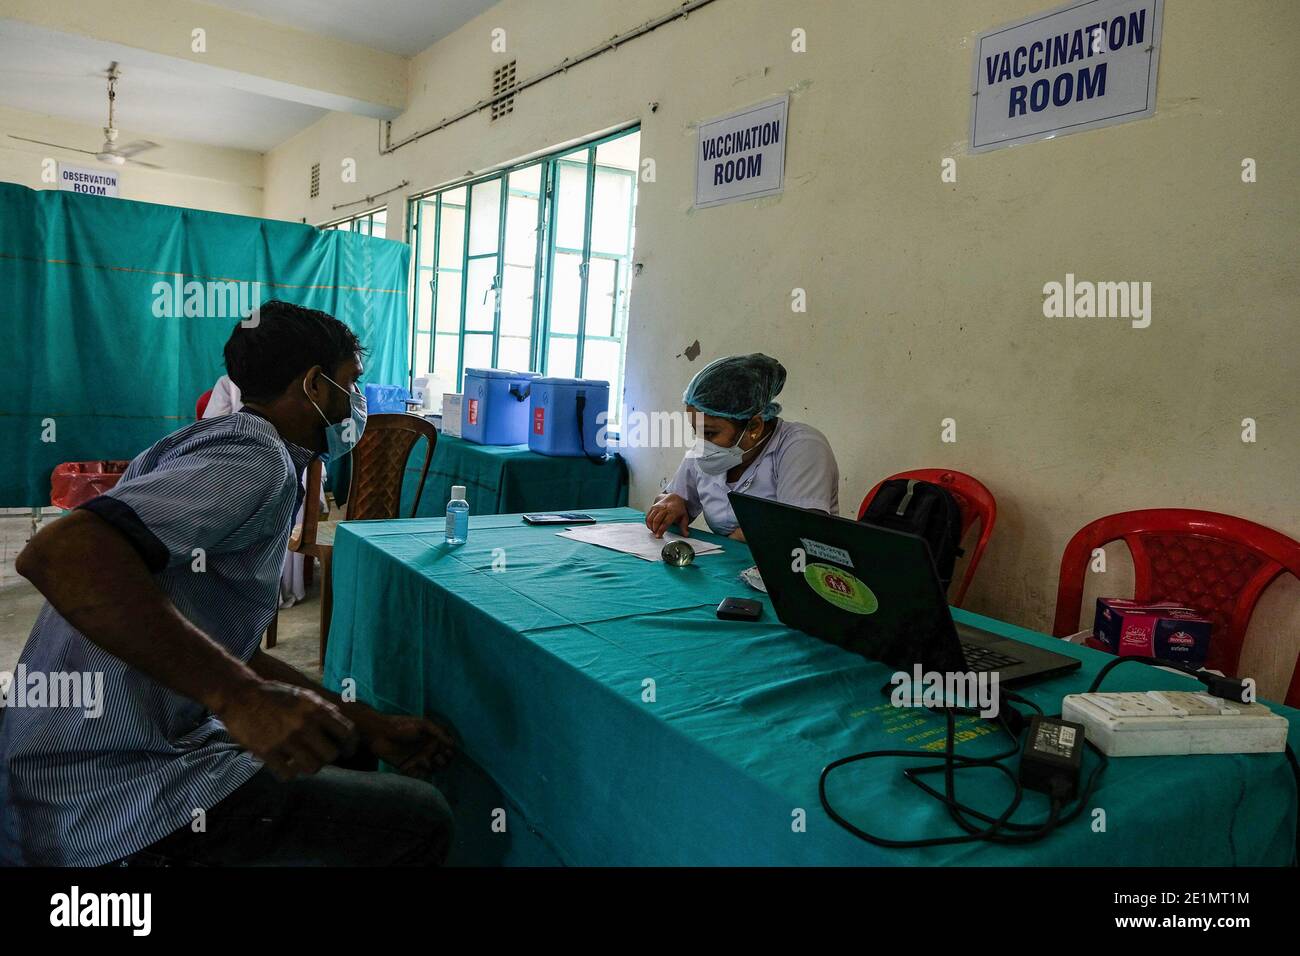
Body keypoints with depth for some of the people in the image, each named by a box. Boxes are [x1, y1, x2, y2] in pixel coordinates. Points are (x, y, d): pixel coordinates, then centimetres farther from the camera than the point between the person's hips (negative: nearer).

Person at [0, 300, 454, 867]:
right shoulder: (256, 456, -16)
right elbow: (59, 554, -32)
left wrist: (370, 727, 7)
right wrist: (242, 697, -37)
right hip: (114, 794, -10)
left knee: (340, 739, 24)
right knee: (420, 819, -9)